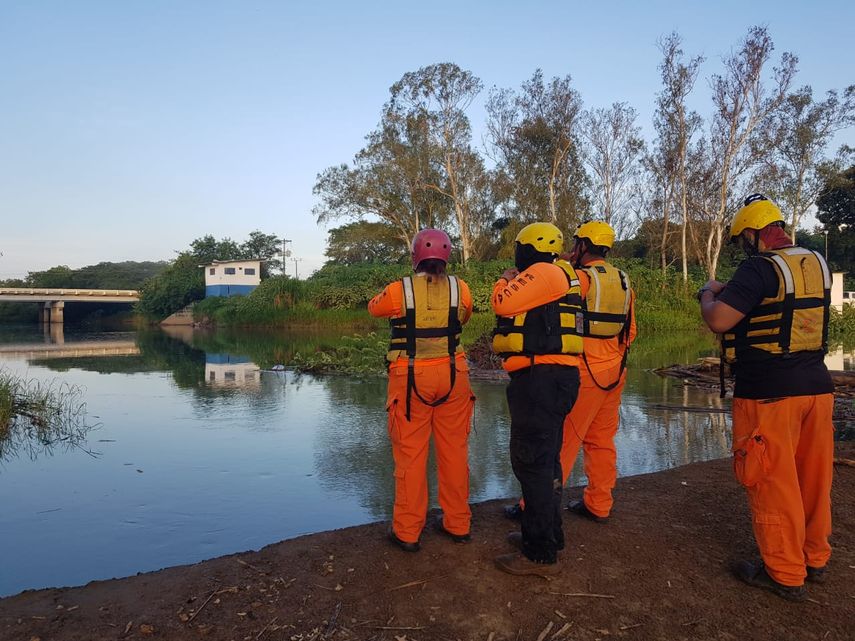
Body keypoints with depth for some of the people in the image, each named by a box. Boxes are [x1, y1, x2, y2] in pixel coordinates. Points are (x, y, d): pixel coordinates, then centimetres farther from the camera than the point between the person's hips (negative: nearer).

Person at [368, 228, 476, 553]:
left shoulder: (398, 290, -8)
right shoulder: (460, 289, -2)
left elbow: (374, 308, 13)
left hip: (411, 378, -2)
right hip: (452, 376, 3)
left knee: (410, 453, 6)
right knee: (454, 450, 13)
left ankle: (407, 531, 15)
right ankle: (457, 523, 26)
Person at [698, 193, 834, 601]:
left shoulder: (760, 267, -15)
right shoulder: (817, 263, 9)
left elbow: (718, 320, -20)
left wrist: (709, 294, 1)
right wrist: (736, 292, 20)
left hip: (768, 392, -8)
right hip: (816, 384, 8)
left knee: (773, 482, 3)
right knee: (813, 477, 18)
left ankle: (785, 574, 14)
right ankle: (815, 558, 33)